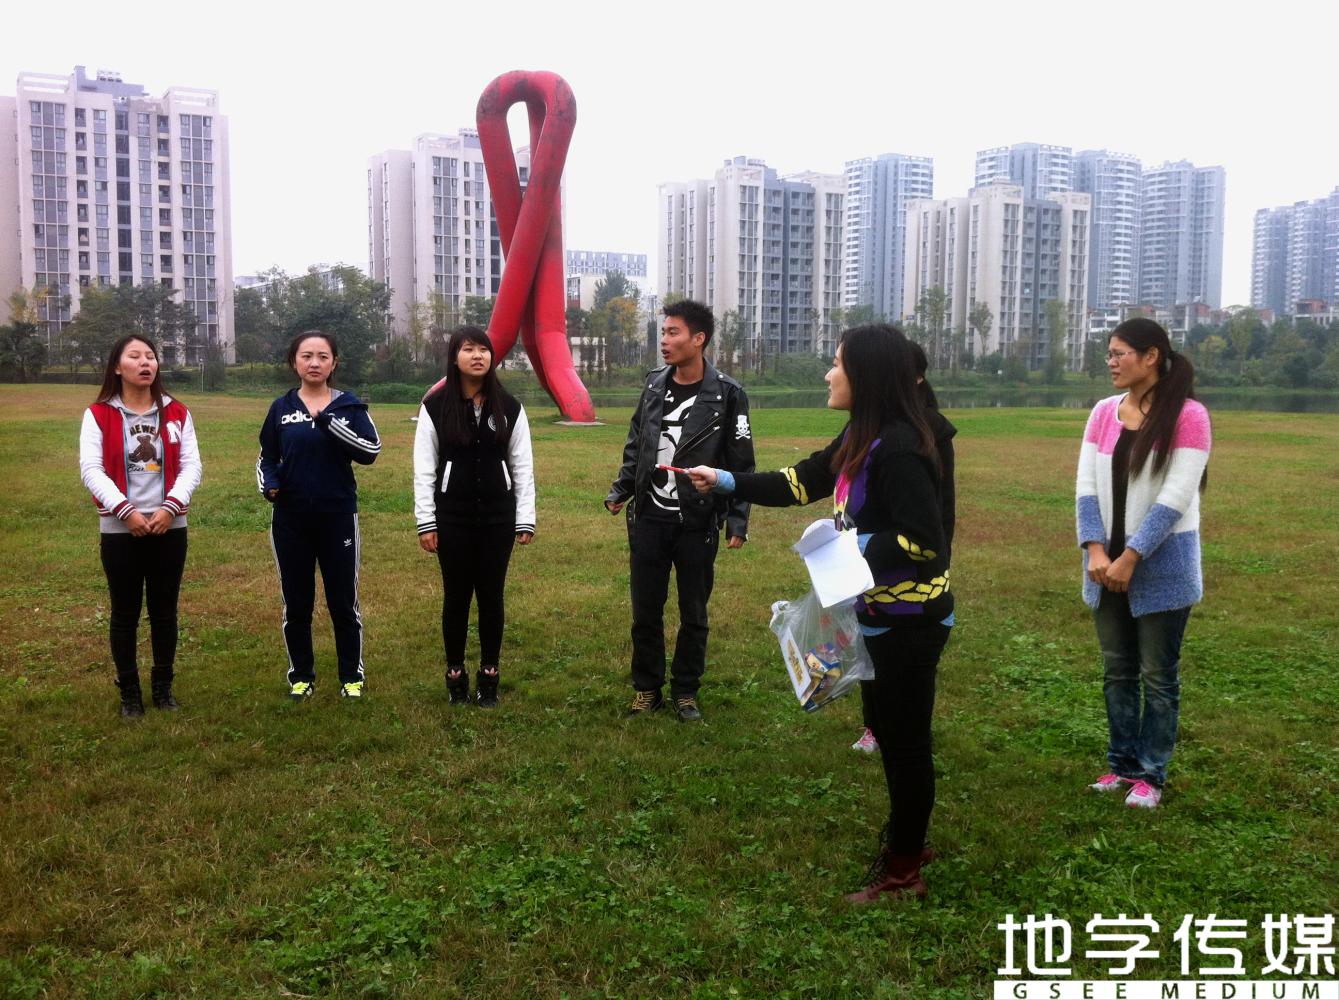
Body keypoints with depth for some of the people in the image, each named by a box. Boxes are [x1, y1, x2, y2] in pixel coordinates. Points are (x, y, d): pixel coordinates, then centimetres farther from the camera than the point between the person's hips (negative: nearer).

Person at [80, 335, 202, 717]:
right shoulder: (99, 414, -1)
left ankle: (163, 687, 22)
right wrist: (126, 511, -19)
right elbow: (91, 469, -8)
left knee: (164, 611, 10)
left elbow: (191, 465, 0)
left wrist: (170, 506, -14)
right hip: (119, 529, -2)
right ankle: (129, 691, 18)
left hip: (170, 526, 2)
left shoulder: (177, 413, 6)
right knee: (125, 613, 6)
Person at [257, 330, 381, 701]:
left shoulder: (348, 405, -1)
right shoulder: (282, 407, 4)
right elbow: (266, 459, 11)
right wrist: (269, 484, -10)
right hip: (290, 521, 2)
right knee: (296, 603, 10)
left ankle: (351, 676, 20)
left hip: (338, 517, -2)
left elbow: (371, 450, -15)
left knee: (343, 601, 6)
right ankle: (301, 676, 25)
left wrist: (328, 421, -22)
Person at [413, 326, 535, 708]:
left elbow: (522, 466, 4)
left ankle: (489, 676, 20)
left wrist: (526, 519, 1)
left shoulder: (508, 407, 2)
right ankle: (456, 675, 21)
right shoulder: (436, 405, -4)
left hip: (498, 515, 1)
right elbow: (424, 467, -2)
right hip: (453, 516, -1)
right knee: (457, 596, 7)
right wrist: (425, 522, -6)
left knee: (491, 596, 7)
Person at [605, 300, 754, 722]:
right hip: (649, 520, 4)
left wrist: (738, 520, -9)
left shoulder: (727, 394, -8)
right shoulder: (654, 385, 5)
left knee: (694, 615, 9)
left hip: (698, 525, -3)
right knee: (645, 612, 9)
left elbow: (741, 464, -5)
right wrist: (619, 492, 9)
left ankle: (685, 692, 24)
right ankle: (646, 688, 24)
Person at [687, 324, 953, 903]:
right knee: (892, 733, 22)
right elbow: (801, 483, 15)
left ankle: (904, 871, 20)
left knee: (905, 740, 4)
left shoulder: (898, 448, -24)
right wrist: (726, 482, 15)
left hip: (910, 622, -10)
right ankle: (904, 838, 40)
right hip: (883, 615, 10)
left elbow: (923, 542, -27)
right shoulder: (861, 439, 6)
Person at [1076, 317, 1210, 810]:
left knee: (1158, 677, 5)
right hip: (1108, 562, 5)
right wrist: (1095, 549, -11)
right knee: (1117, 671, 13)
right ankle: (1122, 763, 26)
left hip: (1161, 566, -5)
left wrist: (1131, 557, -17)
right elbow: (1086, 485, 1)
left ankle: (1151, 775, 16)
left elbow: (1175, 497, -16)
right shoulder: (1103, 412, 5)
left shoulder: (1187, 416, -11)